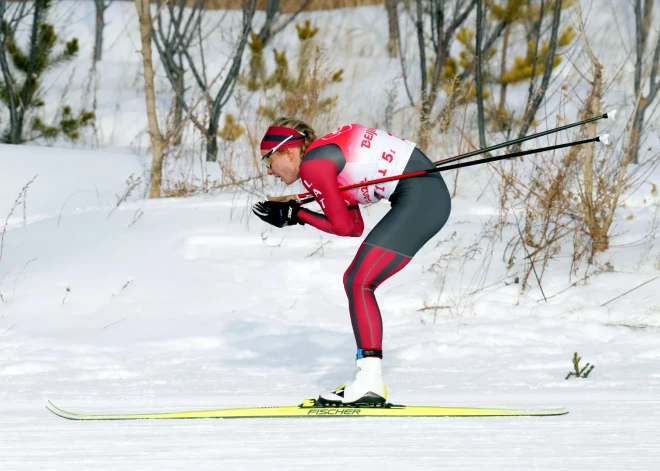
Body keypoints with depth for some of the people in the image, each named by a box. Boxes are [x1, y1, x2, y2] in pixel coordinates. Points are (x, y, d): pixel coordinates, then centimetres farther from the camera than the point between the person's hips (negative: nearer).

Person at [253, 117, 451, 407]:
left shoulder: (312, 163, -8)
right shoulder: (328, 153, 19)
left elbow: (344, 227, -7)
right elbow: (355, 226, 17)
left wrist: (296, 216, 4)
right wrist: (294, 213, 14)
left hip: (419, 198, -10)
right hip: (430, 196, 10)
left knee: (358, 284, -11)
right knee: (357, 283, 12)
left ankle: (370, 383, -17)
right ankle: (368, 380, 12)